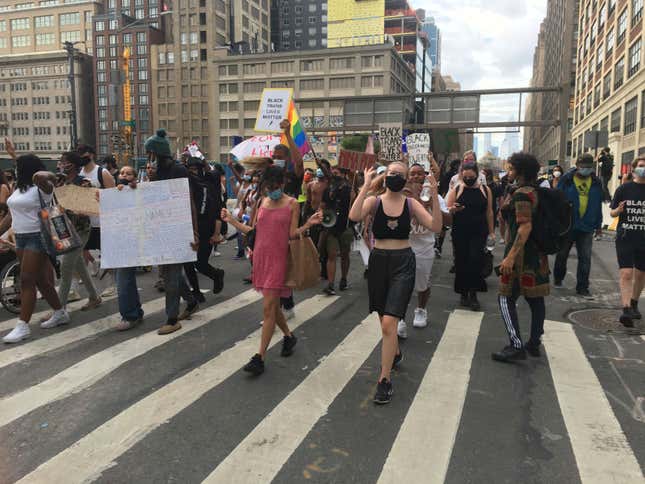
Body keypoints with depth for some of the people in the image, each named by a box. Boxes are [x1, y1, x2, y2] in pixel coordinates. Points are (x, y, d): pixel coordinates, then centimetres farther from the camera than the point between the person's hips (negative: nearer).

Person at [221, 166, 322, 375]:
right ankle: (289, 336, 39)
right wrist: (232, 220, 8)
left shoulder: (292, 204, -2)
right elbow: (254, 231, 12)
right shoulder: (263, 201, 11)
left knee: (268, 307, -8)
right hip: (261, 257, 6)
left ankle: (260, 357, -2)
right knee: (273, 304, 15)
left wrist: (308, 224, -22)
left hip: (278, 258, -6)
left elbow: (293, 234, -7)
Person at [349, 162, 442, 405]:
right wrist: (366, 186, -23)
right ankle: (395, 353, 50)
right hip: (379, 261, 2)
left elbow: (436, 226, -12)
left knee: (388, 323, -12)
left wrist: (434, 195, -19)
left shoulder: (411, 204, 0)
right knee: (385, 319, 19)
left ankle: (385, 379, 0)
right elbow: (354, 216, -24)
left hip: (403, 263, -2)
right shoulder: (374, 201, -3)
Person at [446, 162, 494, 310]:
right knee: (461, 263, 6)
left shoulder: (485, 190, 5)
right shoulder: (456, 189, 2)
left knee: (475, 261, -12)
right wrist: (453, 209, -22)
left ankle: (473, 294, 2)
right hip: (460, 233, 1)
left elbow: (489, 212, 9)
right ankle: (464, 294, 21)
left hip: (479, 233, 0)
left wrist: (491, 231, 8)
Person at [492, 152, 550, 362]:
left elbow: (525, 226, -25)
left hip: (522, 253, -9)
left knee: (506, 299, -3)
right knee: (536, 299, 13)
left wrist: (510, 256, -27)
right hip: (538, 254, 10)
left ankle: (516, 346, -5)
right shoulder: (537, 192, 13)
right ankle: (534, 343, 24)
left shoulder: (522, 193, -16)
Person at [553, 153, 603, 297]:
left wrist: (598, 225, 10)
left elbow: (598, 205, 11)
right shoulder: (566, 180, -5)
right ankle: (558, 279, 33)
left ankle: (582, 288, 6)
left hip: (587, 227, 2)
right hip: (566, 225, -2)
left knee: (585, 258, -1)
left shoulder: (596, 183, 6)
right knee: (562, 254, 13)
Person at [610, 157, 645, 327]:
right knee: (626, 274, -11)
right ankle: (626, 310, -14)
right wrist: (618, 210, -17)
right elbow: (613, 212, 5)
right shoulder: (623, 189, 0)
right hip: (625, 238, -2)